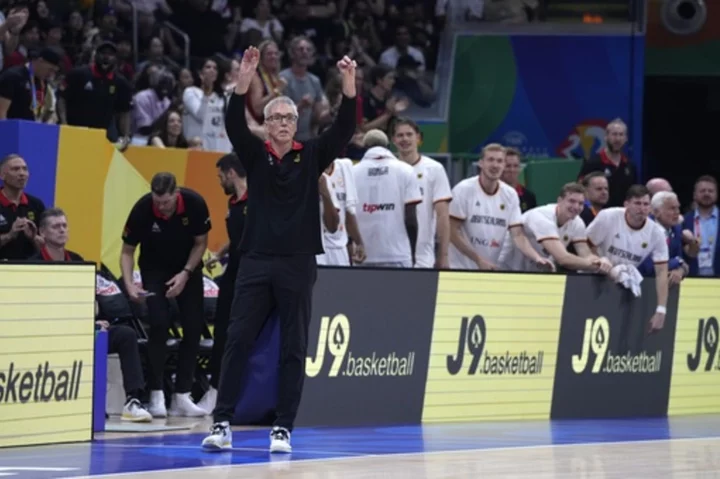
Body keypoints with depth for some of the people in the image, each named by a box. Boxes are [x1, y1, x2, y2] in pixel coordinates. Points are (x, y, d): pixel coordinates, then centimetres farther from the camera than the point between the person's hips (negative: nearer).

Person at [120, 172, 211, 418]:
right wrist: (129, 284, -28)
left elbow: (200, 243, -9)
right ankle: (156, 395, -11)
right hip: (155, 269, -2)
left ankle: (181, 396, 1)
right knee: (159, 325, -17)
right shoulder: (142, 209, -26)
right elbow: (127, 251, -14)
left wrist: (186, 273, -19)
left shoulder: (195, 204, -25)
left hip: (187, 268, 2)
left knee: (193, 328, -5)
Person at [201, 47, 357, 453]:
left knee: (294, 350, 1)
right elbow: (234, 125, -9)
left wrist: (349, 85, -21)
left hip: (297, 265, 0)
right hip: (256, 262, 0)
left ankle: (283, 429, 4)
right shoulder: (255, 154, 7)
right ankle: (223, 424, -4)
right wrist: (244, 82, -26)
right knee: (238, 342, -4)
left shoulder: (312, 156, 6)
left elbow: (345, 129, -6)